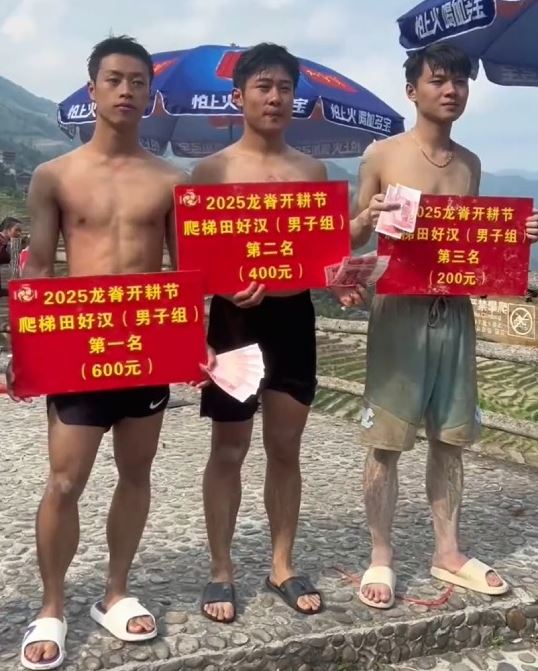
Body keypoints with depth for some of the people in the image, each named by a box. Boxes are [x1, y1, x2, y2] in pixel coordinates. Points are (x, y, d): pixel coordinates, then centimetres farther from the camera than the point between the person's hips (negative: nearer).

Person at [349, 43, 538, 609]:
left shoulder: (469, 165, 12)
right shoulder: (382, 156, -2)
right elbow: (349, 240, 1)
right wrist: (365, 221, -21)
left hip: (456, 311, 5)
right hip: (399, 310, -5)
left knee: (450, 437, 12)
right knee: (386, 440, 0)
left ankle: (447, 552, 26)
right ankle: (381, 559, 14)